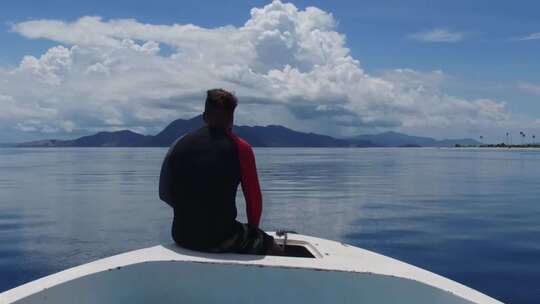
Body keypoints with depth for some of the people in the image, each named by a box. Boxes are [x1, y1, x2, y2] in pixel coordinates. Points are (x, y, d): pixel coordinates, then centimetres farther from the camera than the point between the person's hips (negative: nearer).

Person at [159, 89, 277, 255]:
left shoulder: (179, 144, 3)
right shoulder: (240, 148, -7)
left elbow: (164, 194, 9)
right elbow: (254, 199, -4)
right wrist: (253, 231, 13)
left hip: (182, 237, 5)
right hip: (220, 239, -5)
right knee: (271, 246, 21)